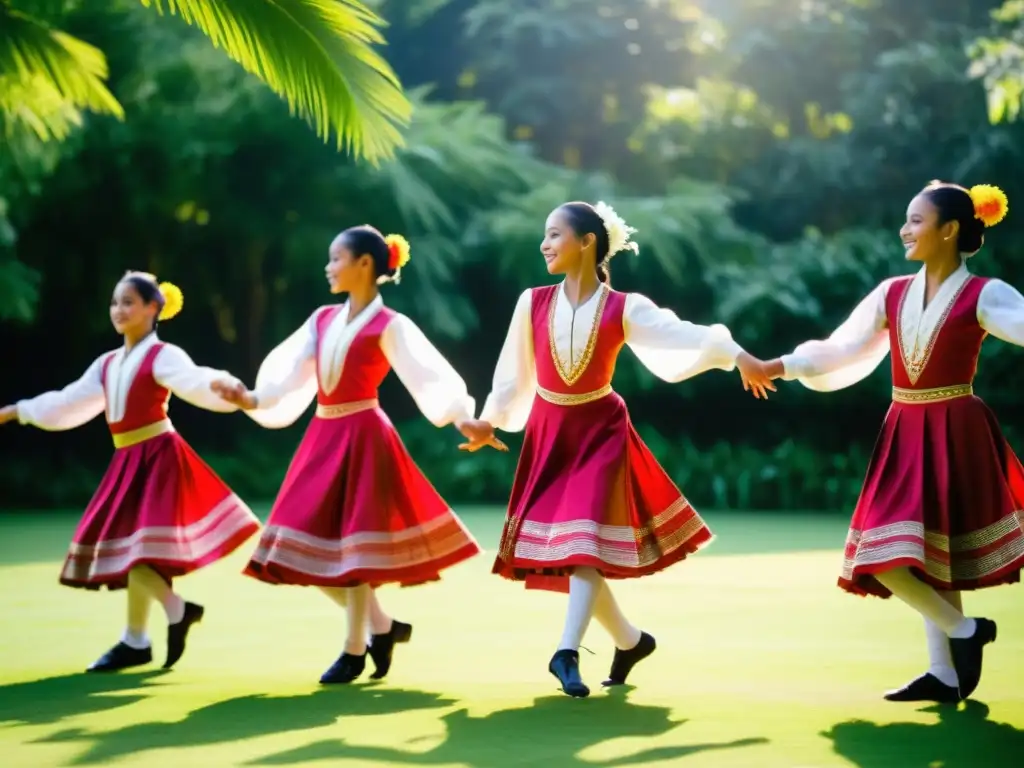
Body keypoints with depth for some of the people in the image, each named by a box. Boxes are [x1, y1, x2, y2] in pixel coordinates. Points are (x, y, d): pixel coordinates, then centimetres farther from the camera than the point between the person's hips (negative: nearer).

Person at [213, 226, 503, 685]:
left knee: (352, 542, -3)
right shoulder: (323, 319, 11)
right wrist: (251, 400, -10)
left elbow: (431, 377, -15)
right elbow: (289, 377, 5)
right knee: (312, 546, 8)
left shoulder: (389, 326, -8)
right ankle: (382, 626, 22)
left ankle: (355, 650, 11)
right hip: (324, 438, 7)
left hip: (363, 438, -7)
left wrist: (462, 421, -28)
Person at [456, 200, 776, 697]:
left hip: (600, 431, -3)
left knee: (587, 538, -18)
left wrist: (737, 355, -29)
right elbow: (514, 373, 7)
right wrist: (491, 421, 8)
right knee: (561, 545, 5)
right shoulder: (533, 303, -3)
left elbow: (685, 335, -19)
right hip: (548, 434, 4)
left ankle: (567, 652, -23)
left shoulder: (623, 309, -9)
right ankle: (630, 640, 21)